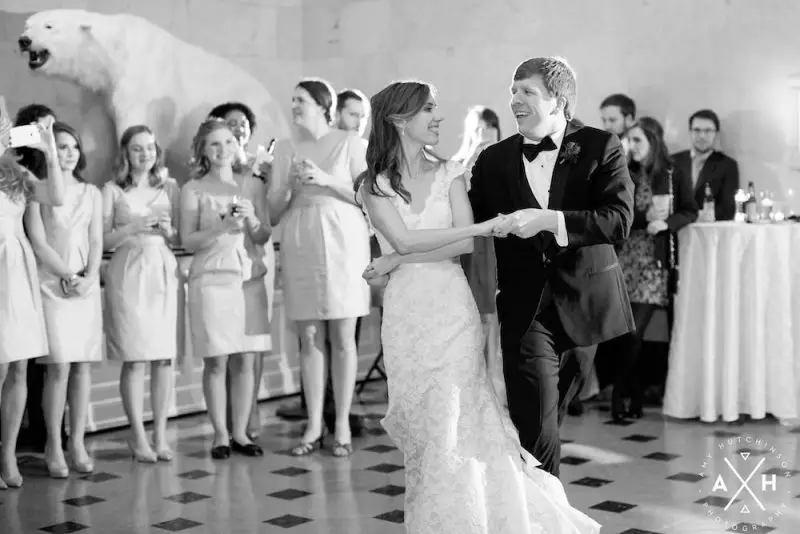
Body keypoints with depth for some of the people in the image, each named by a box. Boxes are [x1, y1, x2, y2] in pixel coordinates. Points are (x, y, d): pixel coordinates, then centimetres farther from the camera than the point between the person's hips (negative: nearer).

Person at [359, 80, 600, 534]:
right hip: (408, 313, 0)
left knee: (456, 422, -3)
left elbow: (466, 246, -6)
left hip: (454, 310, 0)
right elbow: (404, 240, -12)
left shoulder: (450, 175, 5)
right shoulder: (374, 185, 3)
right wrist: (483, 226, -14)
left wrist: (399, 261, -12)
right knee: (422, 427, 5)